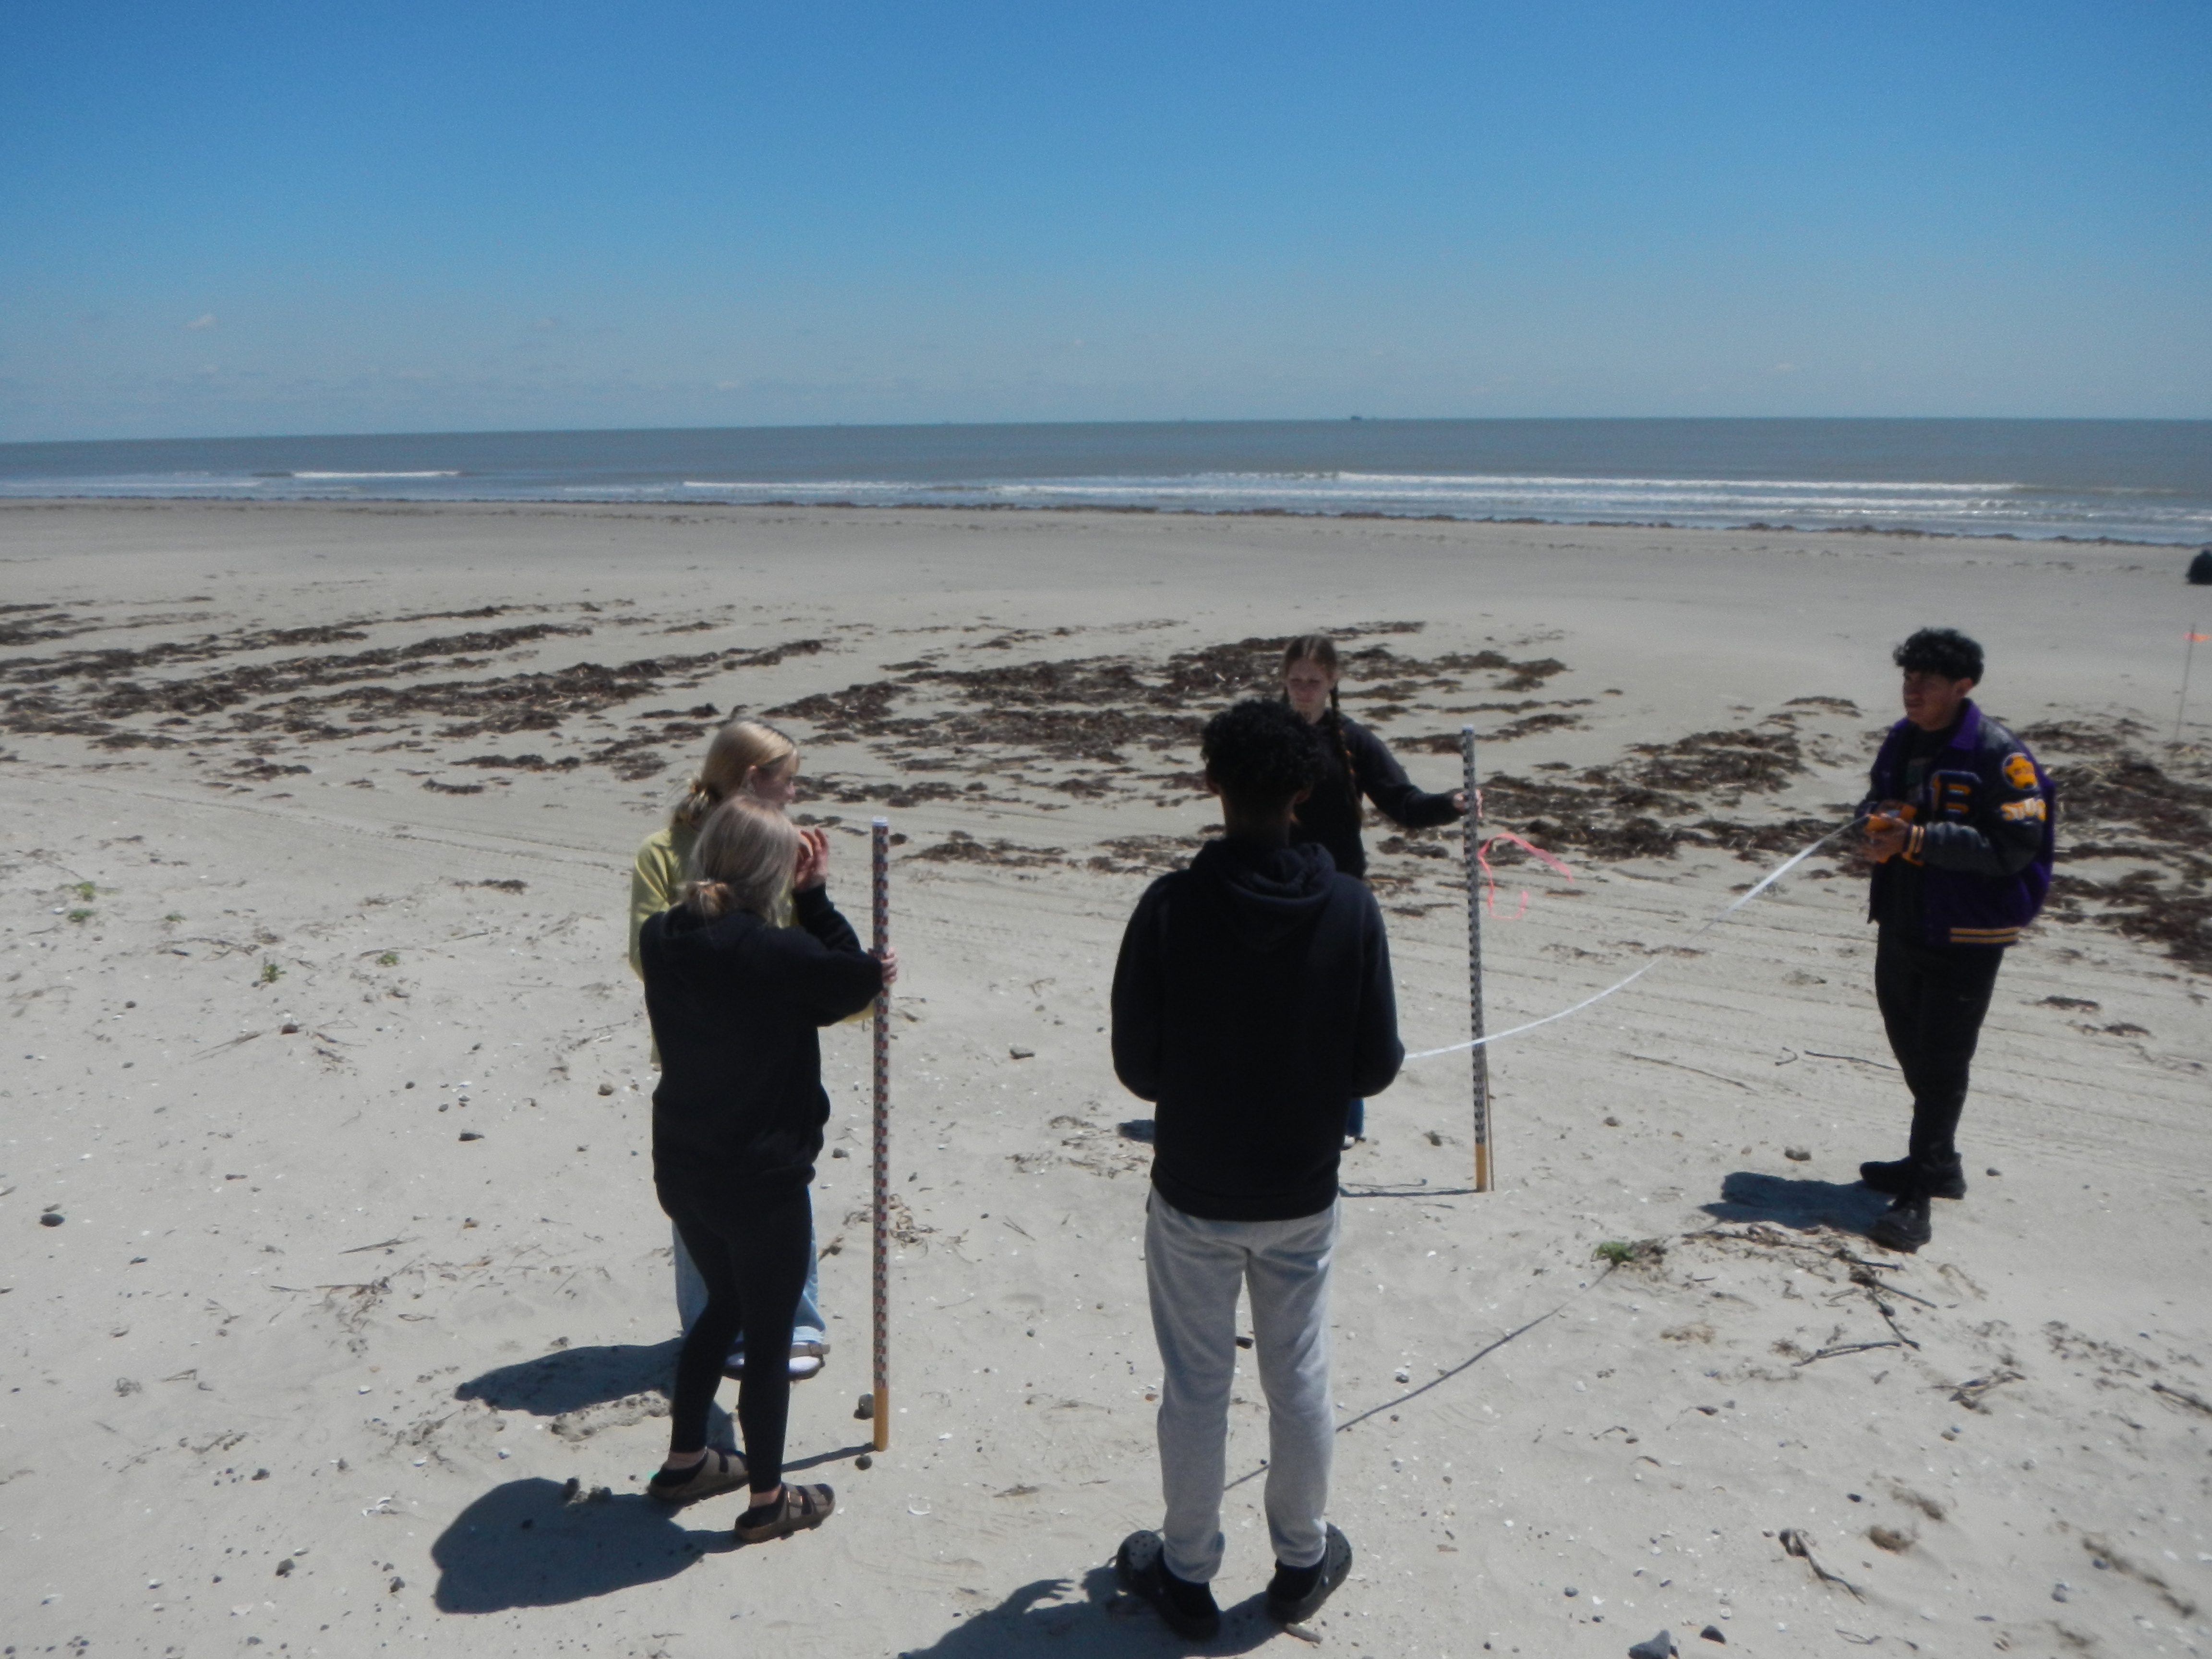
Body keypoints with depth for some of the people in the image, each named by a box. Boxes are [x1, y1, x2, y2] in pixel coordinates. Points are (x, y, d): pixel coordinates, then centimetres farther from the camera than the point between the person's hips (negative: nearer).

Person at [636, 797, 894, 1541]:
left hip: (682, 1167, 7)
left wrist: (802, 893, 1)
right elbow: (858, 979, -9)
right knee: (769, 1336, 11)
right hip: (761, 1181, -7)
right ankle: (767, 1500, 25)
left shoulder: (662, 939, -4)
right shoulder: (773, 954, -24)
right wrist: (814, 892, -2)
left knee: (726, 1303, 28)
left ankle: (685, 1461, 41)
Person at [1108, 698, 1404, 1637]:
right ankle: (1301, 1561, 36)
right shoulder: (1350, 908, -13)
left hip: (1192, 1194, -2)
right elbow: (1376, 1066, -8)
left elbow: (1135, 1065, -13)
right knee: (1299, 1381, 18)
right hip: (1302, 1193, 2)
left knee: (1195, 1387, 13)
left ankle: (1187, 1575, 29)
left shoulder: (1171, 906, -20)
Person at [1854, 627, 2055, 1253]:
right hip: (1901, 923, 8)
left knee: (1941, 1063, -5)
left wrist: (1919, 839, -25)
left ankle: (1916, 1199, -1)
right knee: (1911, 1050, 19)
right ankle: (1938, 1164, 37)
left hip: (1965, 936, -8)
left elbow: (2014, 845, -22)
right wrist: (1877, 823, -5)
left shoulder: (1999, 755, -16)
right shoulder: (1902, 741, 7)